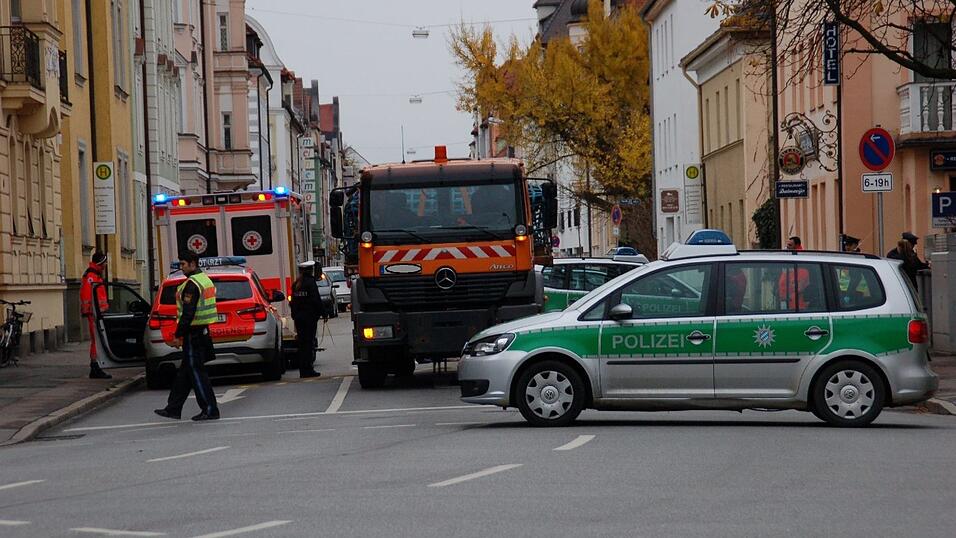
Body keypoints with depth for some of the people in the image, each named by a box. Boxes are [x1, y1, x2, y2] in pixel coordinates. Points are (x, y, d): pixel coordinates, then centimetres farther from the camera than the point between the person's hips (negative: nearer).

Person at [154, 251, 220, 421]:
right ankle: (173, 409, 19)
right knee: (184, 372, 13)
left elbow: (188, 313, -23)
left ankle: (210, 410, -4)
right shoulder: (206, 280, 14)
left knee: (196, 372, -5)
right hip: (203, 331, 10)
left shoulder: (191, 284, -17)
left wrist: (178, 336, -18)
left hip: (193, 334, -10)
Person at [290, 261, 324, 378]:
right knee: (309, 343, -5)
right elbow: (317, 300, -14)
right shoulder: (310, 283, -12)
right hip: (310, 317, -7)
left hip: (298, 317, 7)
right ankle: (307, 370, -6)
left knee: (301, 343, 10)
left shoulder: (296, 284, 10)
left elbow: (293, 302, 14)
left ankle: (303, 370, 12)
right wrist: (324, 313, -6)